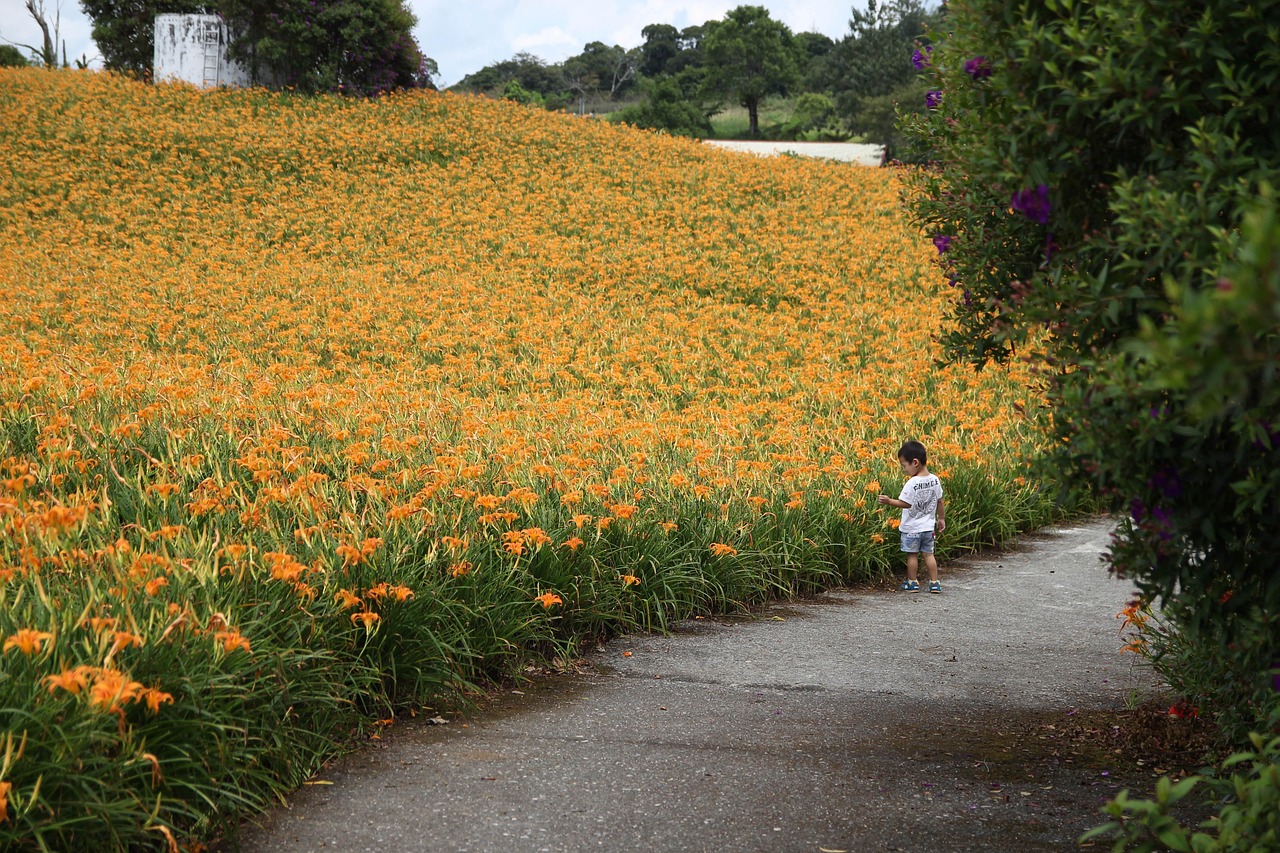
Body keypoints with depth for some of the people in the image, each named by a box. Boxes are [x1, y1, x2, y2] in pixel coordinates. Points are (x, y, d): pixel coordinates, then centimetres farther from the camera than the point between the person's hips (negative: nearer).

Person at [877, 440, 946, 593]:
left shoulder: (912, 483, -23)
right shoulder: (935, 480, -3)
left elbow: (906, 503, -19)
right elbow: (940, 502, 6)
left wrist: (889, 502, -13)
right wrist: (941, 519, 17)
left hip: (911, 528, -5)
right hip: (928, 527, 5)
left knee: (912, 555, 8)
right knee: (928, 554, 13)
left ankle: (912, 583, 16)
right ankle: (934, 583, 12)